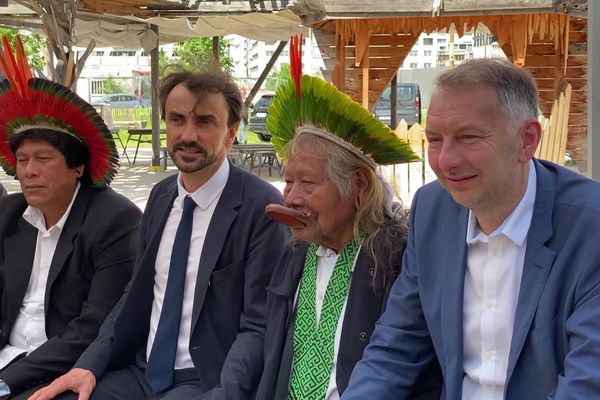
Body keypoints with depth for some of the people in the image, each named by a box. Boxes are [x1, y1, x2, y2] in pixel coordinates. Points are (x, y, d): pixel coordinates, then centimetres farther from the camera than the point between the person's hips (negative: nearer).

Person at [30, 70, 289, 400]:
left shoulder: (261, 207, -13)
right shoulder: (160, 196, 9)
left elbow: (259, 327, -12)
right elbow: (137, 293, 13)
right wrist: (89, 366, 0)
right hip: (141, 372, 6)